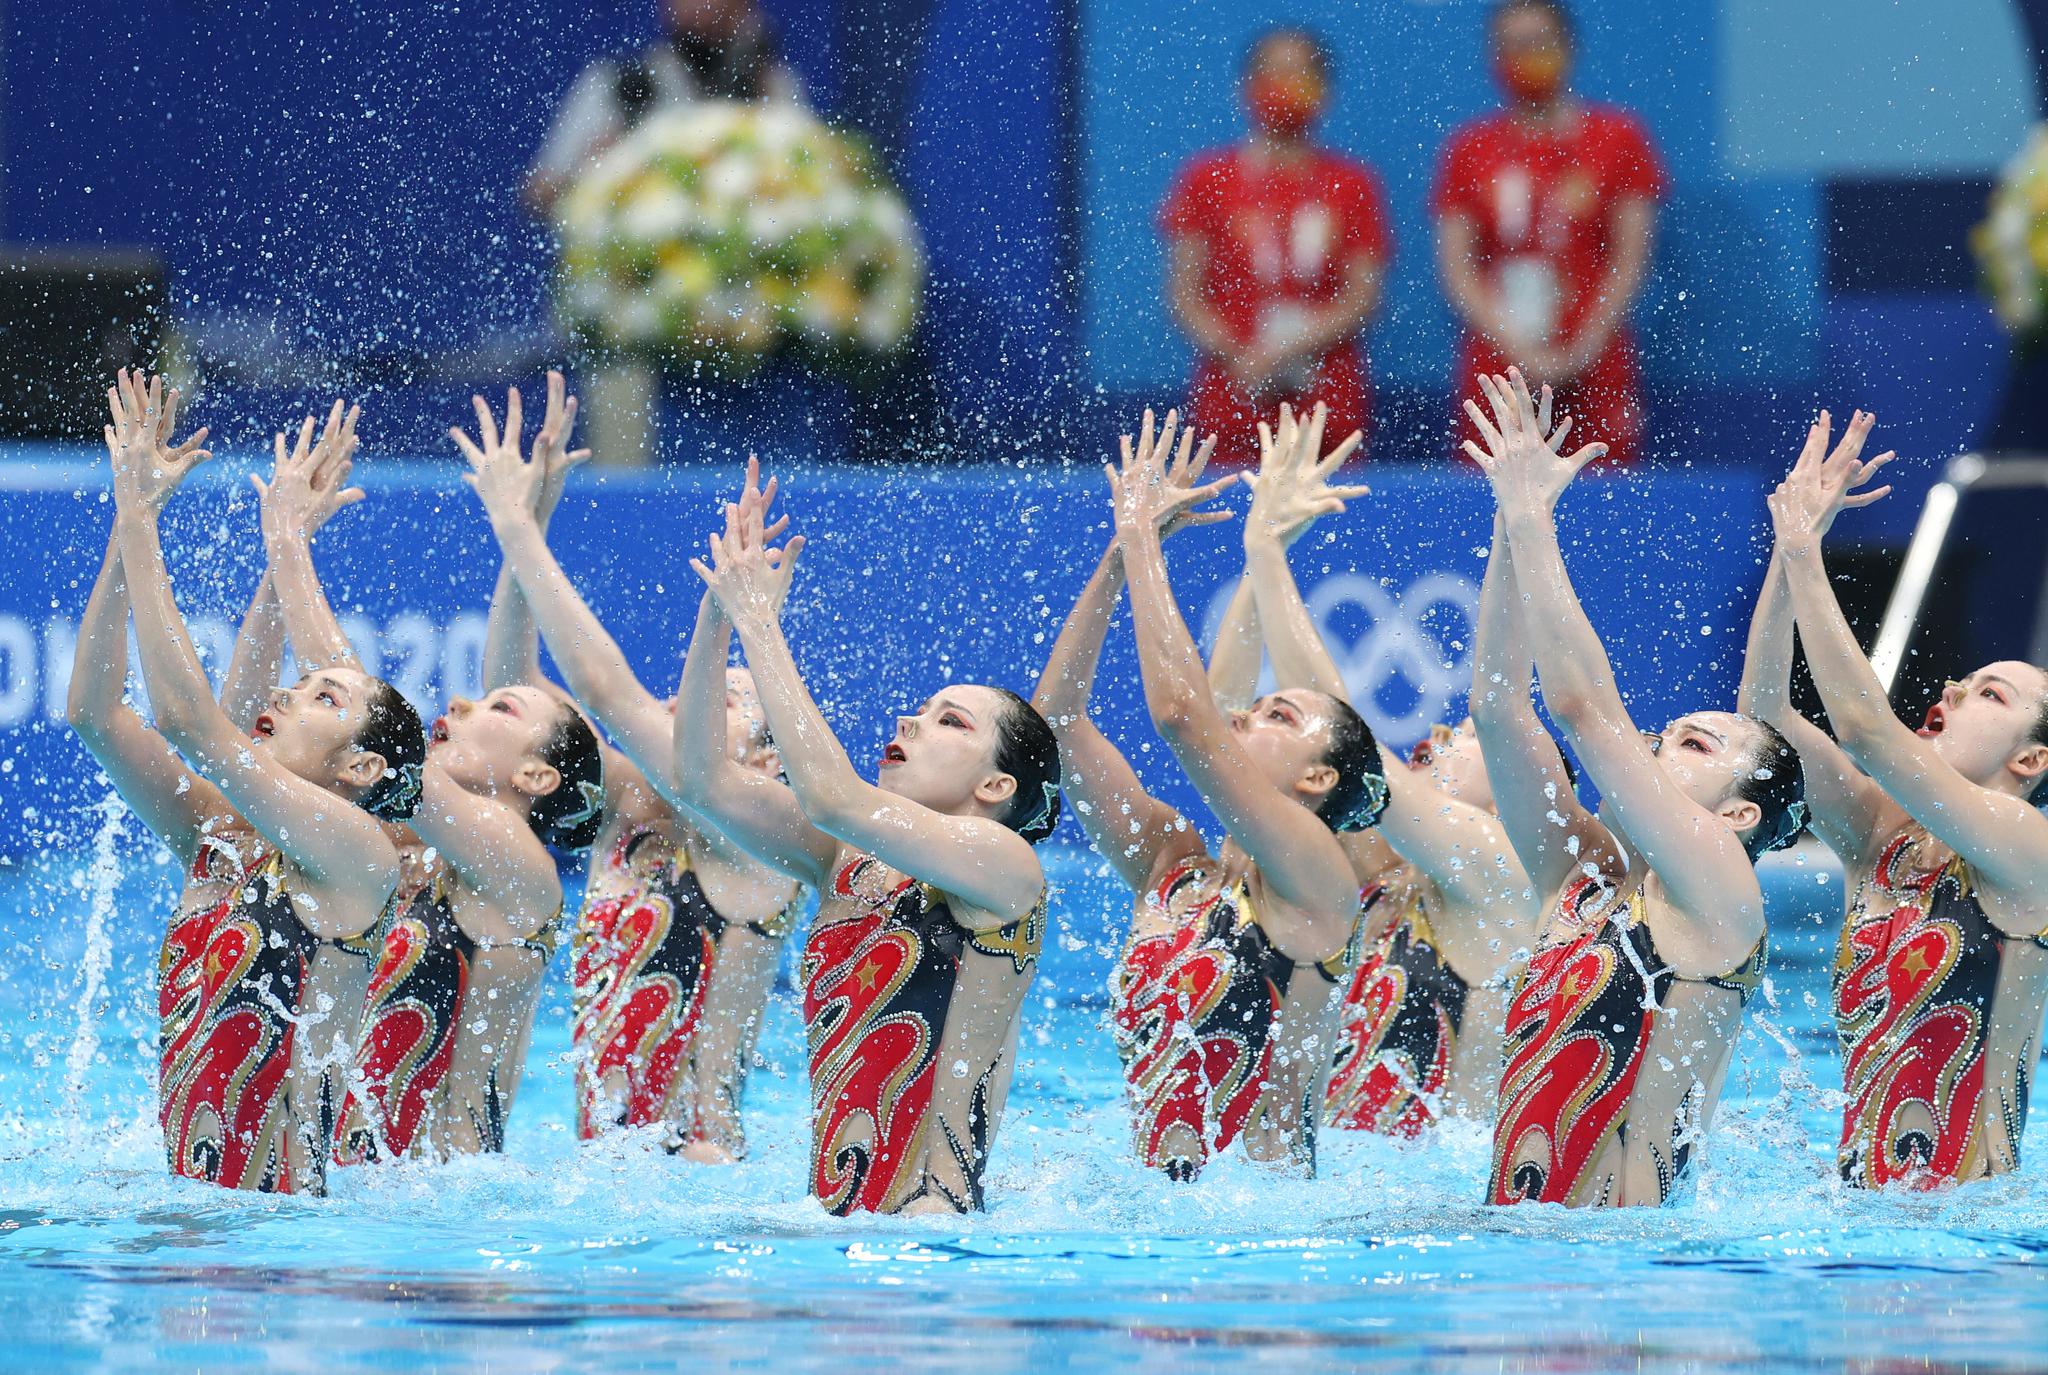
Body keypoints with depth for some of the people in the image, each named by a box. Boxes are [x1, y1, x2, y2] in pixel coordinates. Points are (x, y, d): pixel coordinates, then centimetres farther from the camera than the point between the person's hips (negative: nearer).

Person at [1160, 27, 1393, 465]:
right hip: (1232, 397, 0)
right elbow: (1184, 291, 3)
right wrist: (1235, 357, -13)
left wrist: (1283, 351, -11)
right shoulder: (1209, 178, 7)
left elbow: (1363, 297, 3)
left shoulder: (1351, 185, 8)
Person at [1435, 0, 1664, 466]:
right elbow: (1456, 267, 4)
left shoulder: (1617, 138, 6)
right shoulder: (1469, 149, 9)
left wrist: (1581, 350, -8)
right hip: (1495, 367, 1)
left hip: (1594, 365, -1)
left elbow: (1630, 261, 2)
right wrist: (1513, 345, -9)